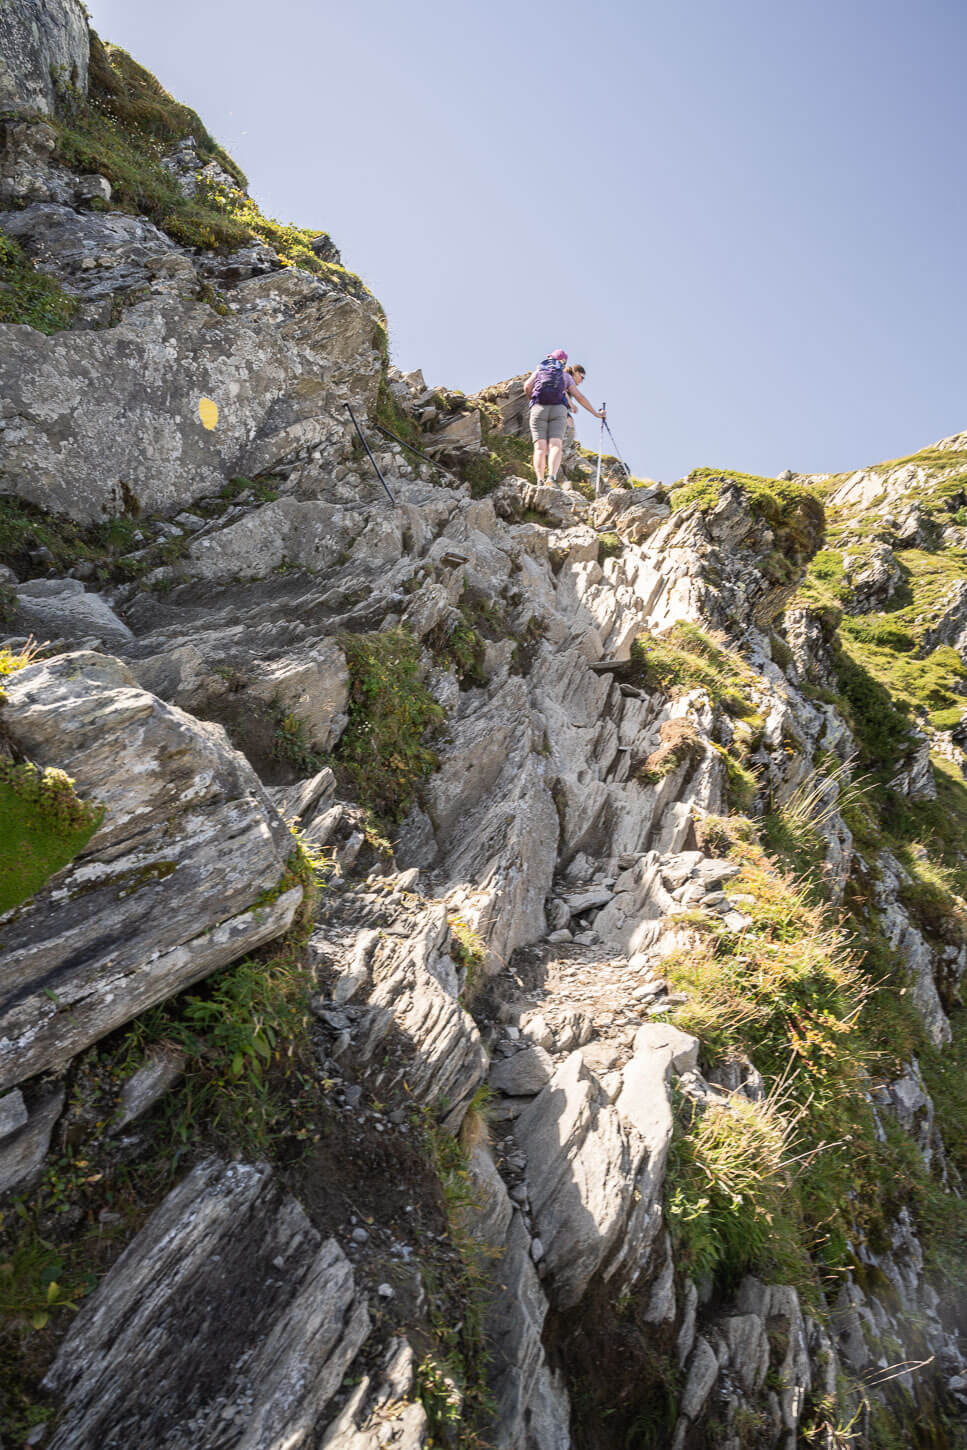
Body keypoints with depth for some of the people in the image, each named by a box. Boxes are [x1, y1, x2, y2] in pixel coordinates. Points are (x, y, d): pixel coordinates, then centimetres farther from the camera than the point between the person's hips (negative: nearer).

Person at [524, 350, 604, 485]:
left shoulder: (539, 370, 24)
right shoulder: (566, 376, 24)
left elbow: (527, 386, 6)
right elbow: (579, 397, 17)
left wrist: (531, 400, 25)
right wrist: (595, 413, 23)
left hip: (538, 409, 0)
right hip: (558, 410, 0)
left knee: (540, 447, -9)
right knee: (555, 446, -15)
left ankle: (540, 481, -28)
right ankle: (552, 477, -41)